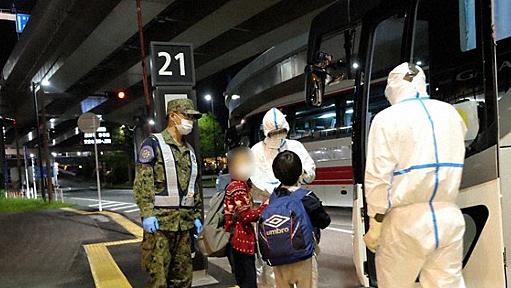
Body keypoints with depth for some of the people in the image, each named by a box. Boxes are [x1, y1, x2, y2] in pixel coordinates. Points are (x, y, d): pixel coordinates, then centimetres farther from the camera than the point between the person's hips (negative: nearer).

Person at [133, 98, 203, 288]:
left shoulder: (189, 150, 17)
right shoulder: (153, 143, -3)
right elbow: (142, 182, -11)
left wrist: (196, 216, 16)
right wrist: (147, 214, -19)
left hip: (184, 223, 7)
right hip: (160, 221, -6)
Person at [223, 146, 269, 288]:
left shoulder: (240, 185, 15)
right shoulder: (238, 187, -16)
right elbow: (247, 216, -21)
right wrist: (265, 205, -16)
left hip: (238, 240, 10)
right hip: (243, 240, -10)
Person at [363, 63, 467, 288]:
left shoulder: (387, 119, -7)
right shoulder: (451, 113, 9)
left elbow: (378, 177, -12)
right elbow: (452, 163, 18)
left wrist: (375, 225, -6)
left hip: (407, 221, -4)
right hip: (449, 218, 5)